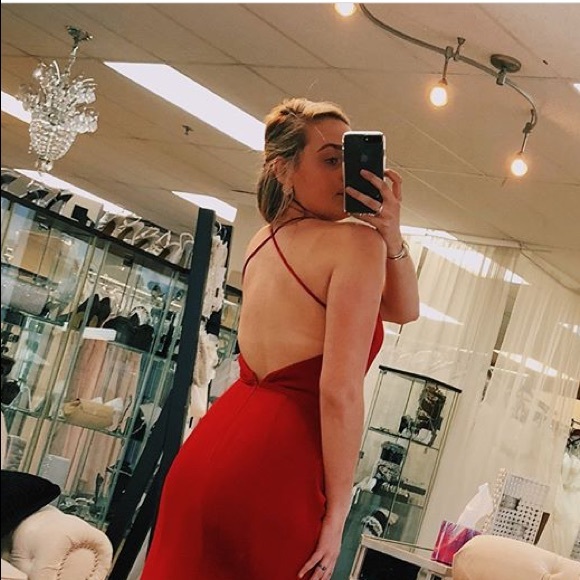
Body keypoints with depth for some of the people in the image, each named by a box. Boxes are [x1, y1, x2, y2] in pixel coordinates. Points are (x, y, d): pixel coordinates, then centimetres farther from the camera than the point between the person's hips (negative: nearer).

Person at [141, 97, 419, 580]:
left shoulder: (265, 241, 16)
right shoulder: (355, 241, -9)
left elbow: (403, 309, 19)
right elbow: (340, 390, -16)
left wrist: (392, 235, 2)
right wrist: (336, 514, -11)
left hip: (211, 447, 8)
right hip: (278, 464, -8)